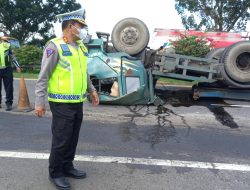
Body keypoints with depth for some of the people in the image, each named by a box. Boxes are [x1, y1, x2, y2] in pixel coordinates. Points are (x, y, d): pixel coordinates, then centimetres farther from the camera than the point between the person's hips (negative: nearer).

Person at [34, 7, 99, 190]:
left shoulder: (81, 47, 11)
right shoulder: (55, 46, -12)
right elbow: (43, 76, -11)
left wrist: (92, 90, 19)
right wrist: (39, 102, -13)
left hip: (78, 102, 7)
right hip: (62, 103, -7)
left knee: (73, 138, 16)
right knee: (61, 140, 3)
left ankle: (67, 167, 34)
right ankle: (55, 173, 23)